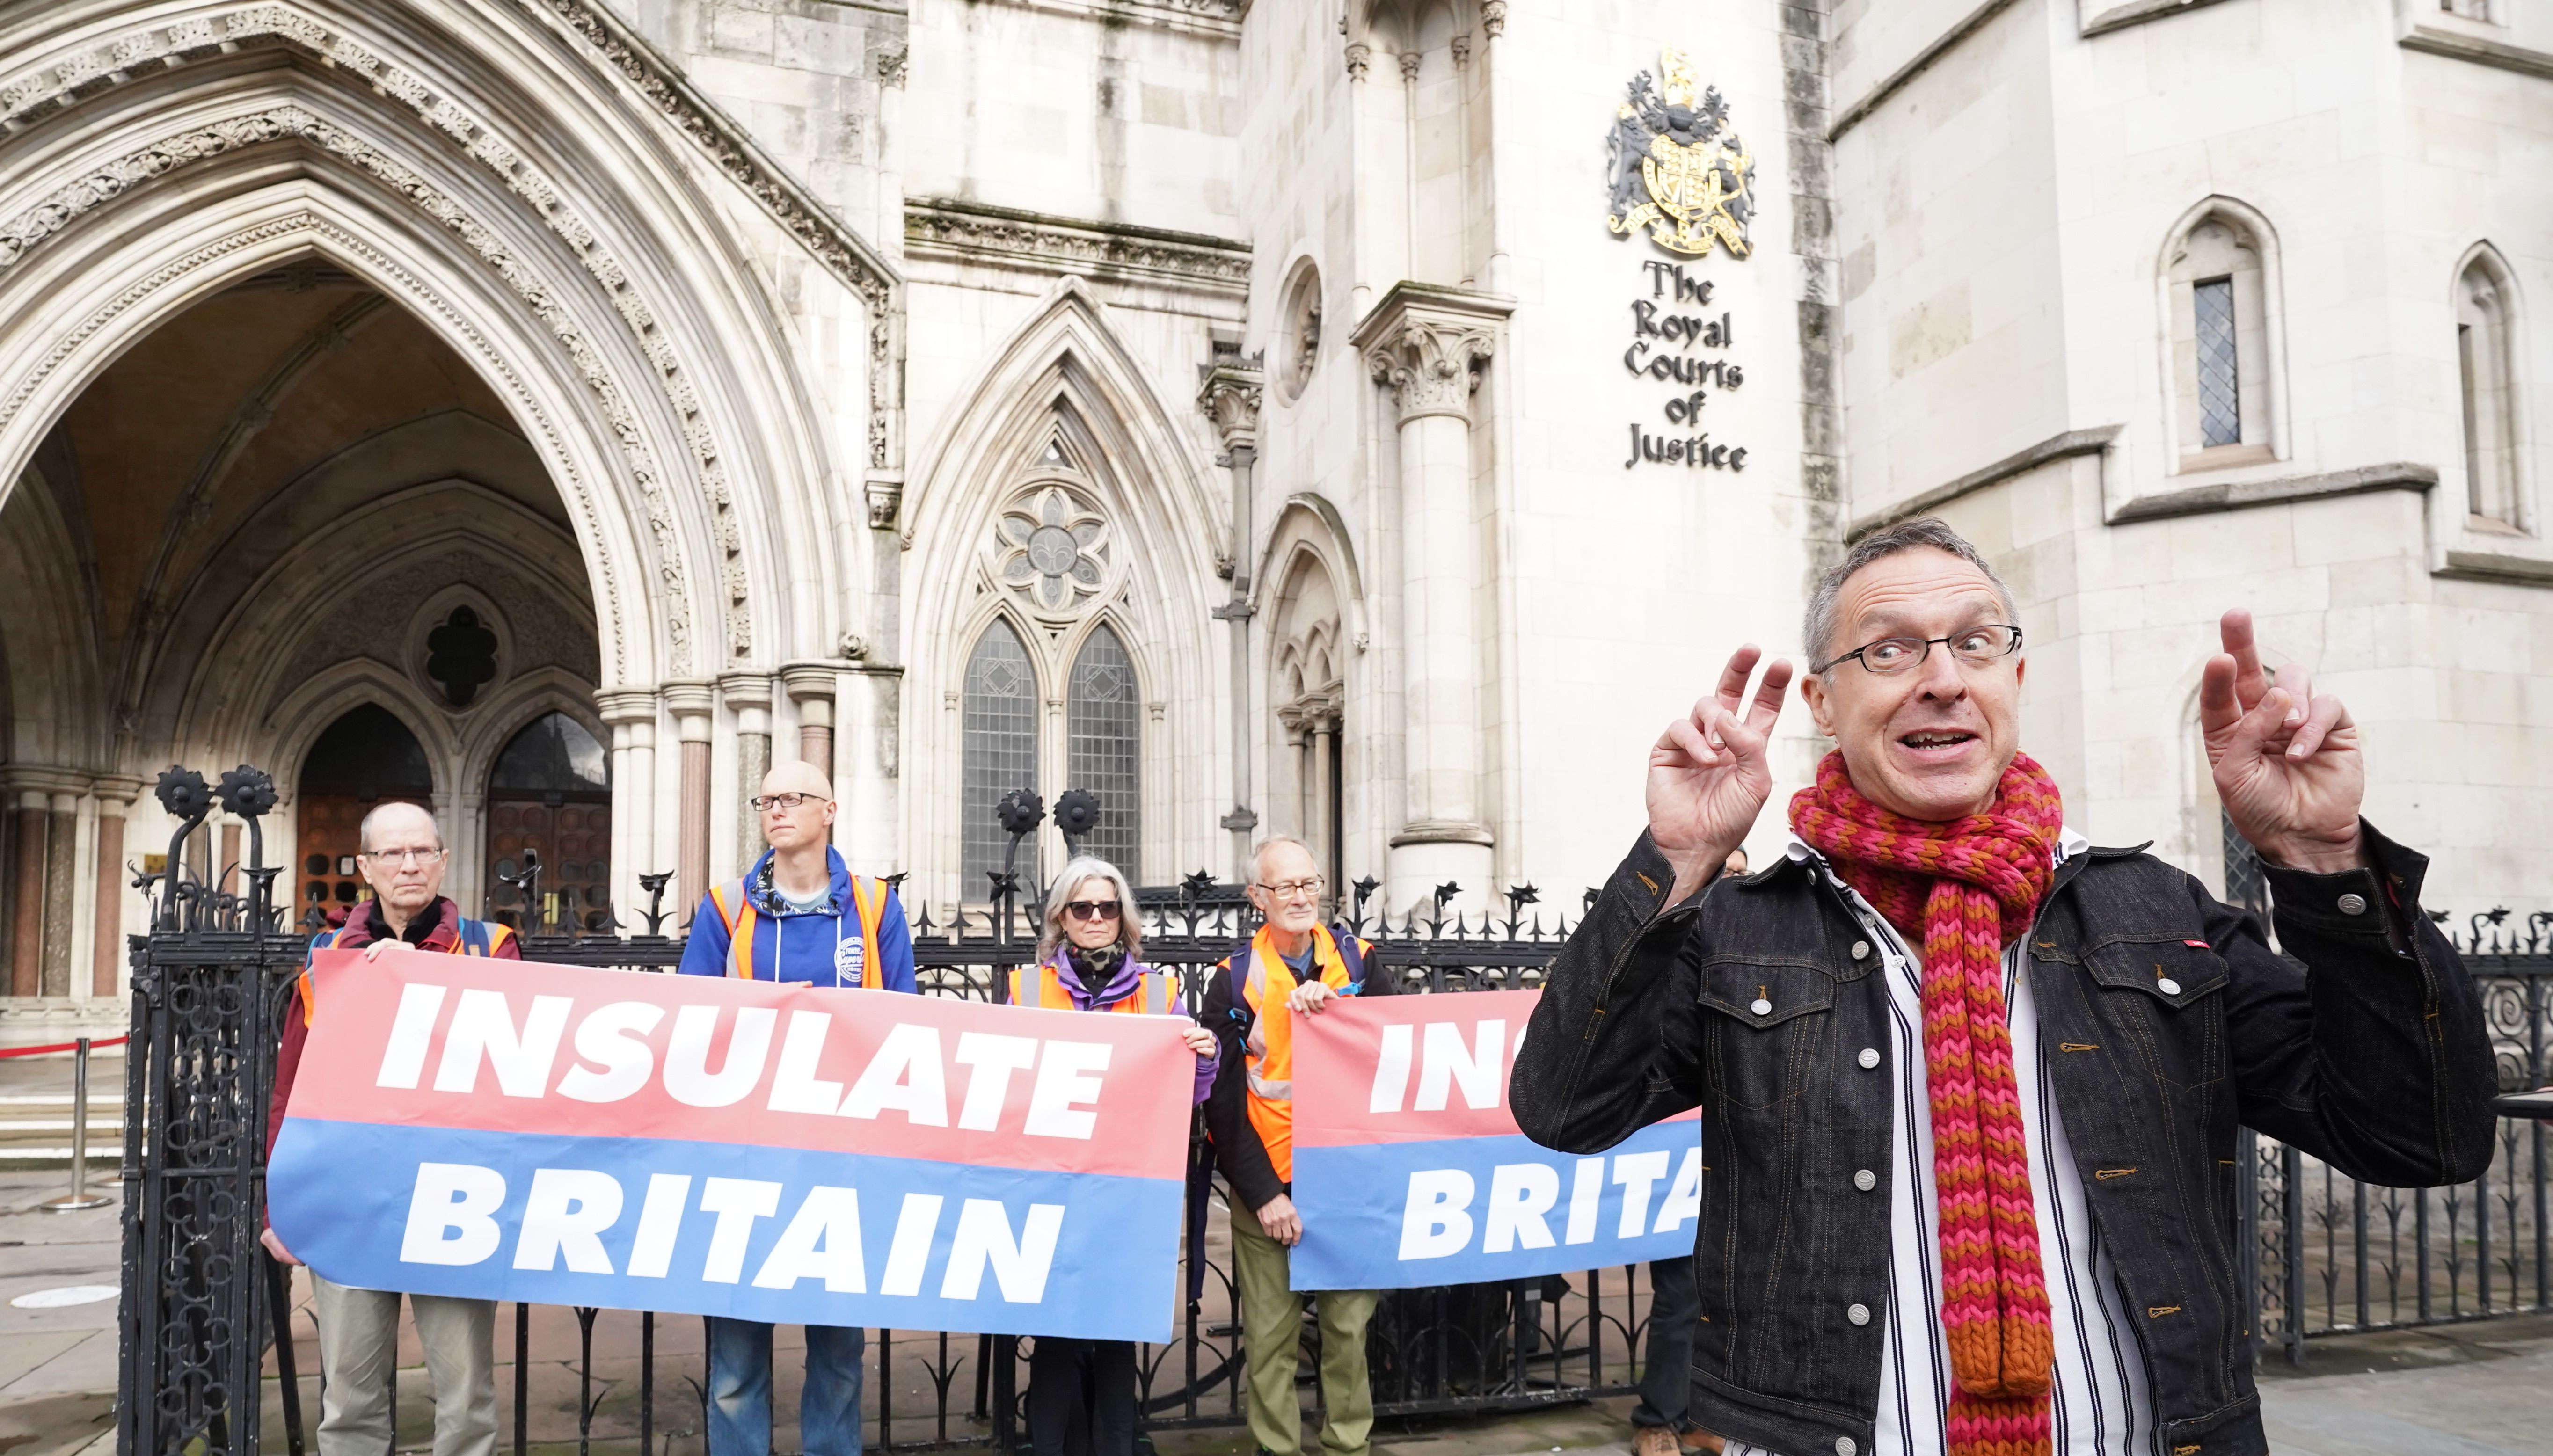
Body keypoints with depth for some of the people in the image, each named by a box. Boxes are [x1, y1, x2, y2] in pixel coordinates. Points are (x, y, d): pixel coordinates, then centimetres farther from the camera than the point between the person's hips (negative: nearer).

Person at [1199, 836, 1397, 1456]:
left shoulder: (1358, 961, 4)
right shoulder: (1235, 979, -1)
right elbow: (1221, 1098, -2)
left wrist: (1333, 1006, -18)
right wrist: (1263, 1192, -8)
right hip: (1265, 1182, -1)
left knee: (1349, 1323, 4)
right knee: (1270, 1332, 2)